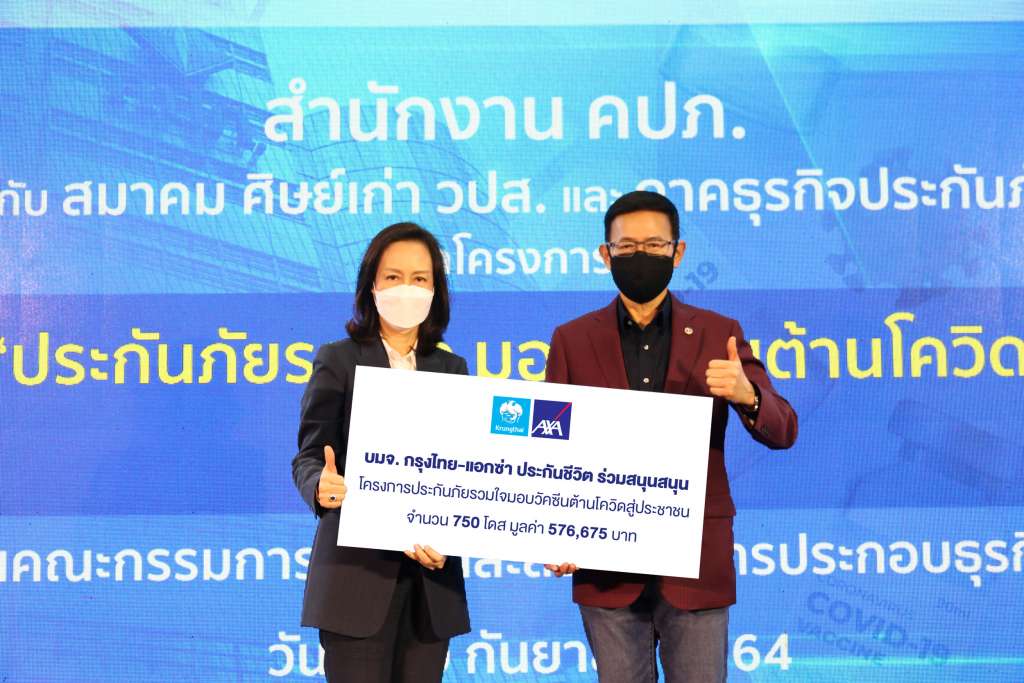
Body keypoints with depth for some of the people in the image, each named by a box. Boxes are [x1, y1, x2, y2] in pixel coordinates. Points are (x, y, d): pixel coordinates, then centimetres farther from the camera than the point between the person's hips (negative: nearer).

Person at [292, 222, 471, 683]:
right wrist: (322, 486, -25)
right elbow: (308, 456, -1)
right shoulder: (337, 361, 3)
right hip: (358, 572, -3)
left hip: (432, 579, 4)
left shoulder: (452, 369, 13)